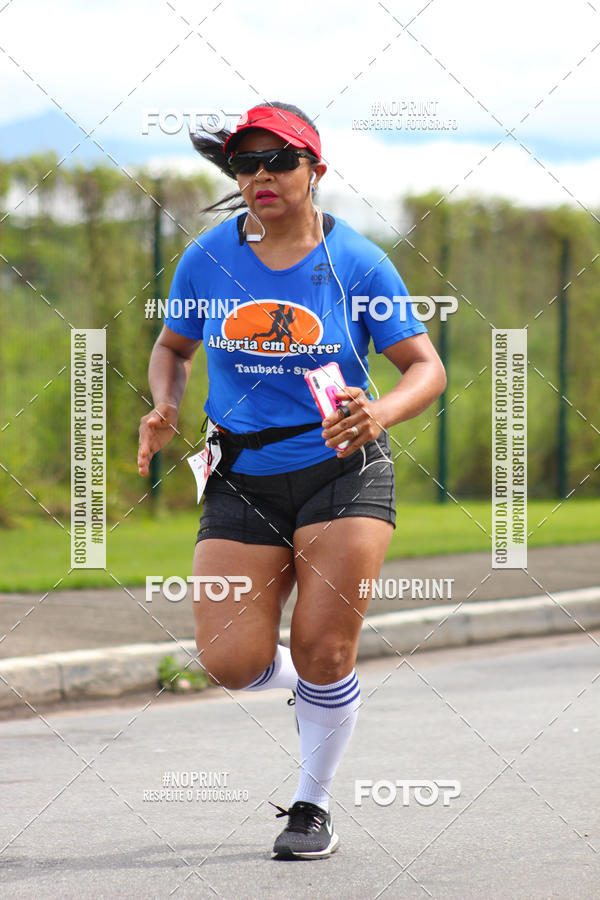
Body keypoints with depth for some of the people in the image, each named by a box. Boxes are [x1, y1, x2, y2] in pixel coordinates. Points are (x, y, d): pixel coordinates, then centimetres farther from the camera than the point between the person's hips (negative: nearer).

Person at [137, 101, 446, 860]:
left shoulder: (358, 263, -6)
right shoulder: (209, 258, -1)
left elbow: (427, 368, -4)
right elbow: (173, 347, 15)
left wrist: (381, 412, -26)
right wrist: (164, 408, -6)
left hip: (343, 471, -2)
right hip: (243, 480, 2)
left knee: (323, 650, -8)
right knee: (231, 662, -9)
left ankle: (313, 805, 15)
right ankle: (312, 688, 27)